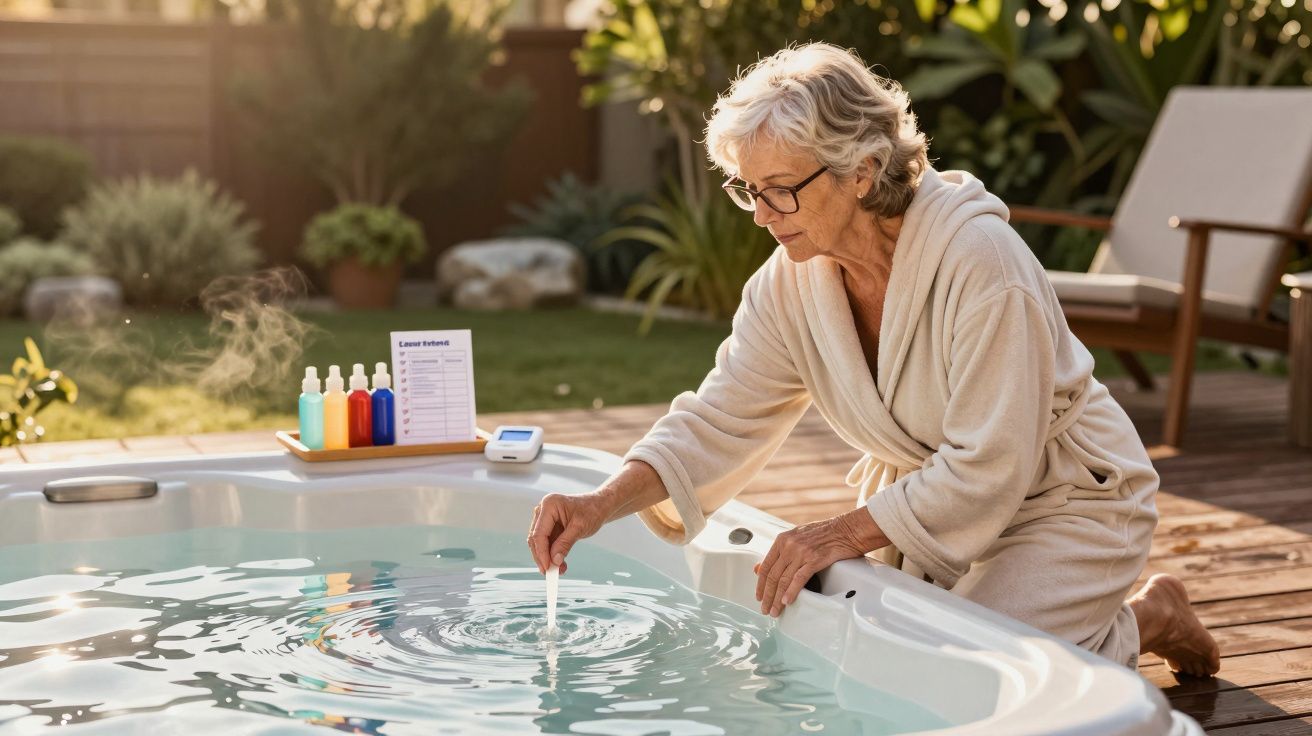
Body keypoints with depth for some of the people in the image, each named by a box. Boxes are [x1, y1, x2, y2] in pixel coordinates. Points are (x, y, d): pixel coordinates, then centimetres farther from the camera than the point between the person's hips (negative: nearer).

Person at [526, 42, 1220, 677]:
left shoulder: (981, 261, -31)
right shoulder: (789, 282, -10)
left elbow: (989, 471, -29)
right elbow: (718, 420, -12)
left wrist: (845, 533, -30)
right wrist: (602, 504, -27)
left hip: (1064, 504, -7)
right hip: (933, 501, 7)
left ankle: (1148, 617, 8)